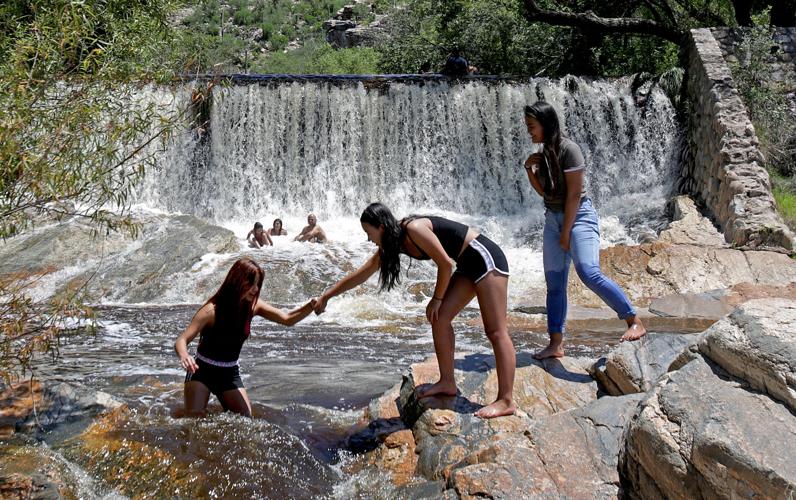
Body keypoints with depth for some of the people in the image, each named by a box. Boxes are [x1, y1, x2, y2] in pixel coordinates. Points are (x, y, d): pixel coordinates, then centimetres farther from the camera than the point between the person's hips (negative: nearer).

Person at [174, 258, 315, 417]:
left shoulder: (253, 306, -8)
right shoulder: (212, 310, -23)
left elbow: (288, 319, -10)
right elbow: (181, 341, -26)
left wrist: (312, 306, -29)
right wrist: (184, 357, -50)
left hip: (230, 374, 5)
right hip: (202, 370, -4)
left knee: (246, 418, -2)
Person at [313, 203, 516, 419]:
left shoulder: (414, 229, -21)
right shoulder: (392, 241, 6)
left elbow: (445, 263, -18)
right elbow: (361, 274, 13)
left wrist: (437, 298, -7)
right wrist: (326, 296, 17)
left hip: (485, 257, -9)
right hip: (467, 265, 9)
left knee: (496, 331, -11)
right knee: (439, 318, 4)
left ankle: (506, 401, -12)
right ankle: (447, 383, 11)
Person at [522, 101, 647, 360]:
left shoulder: (568, 149, -14)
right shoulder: (544, 153, 11)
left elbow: (574, 193, -17)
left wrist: (566, 232, -16)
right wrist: (530, 170, 0)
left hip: (578, 216, -8)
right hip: (553, 217, 9)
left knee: (589, 273, -24)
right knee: (554, 282, 6)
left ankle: (635, 322, -14)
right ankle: (556, 344, 12)